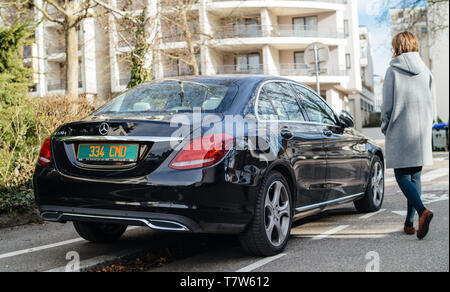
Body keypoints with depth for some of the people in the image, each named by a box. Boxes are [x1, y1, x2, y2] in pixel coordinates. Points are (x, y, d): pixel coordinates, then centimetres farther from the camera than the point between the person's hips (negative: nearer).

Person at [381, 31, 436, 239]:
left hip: (400, 132, -5)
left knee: (402, 176, -1)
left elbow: (388, 105, -7)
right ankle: (409, 223, 14)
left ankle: (422, 211, -23)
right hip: (422, 132, 5)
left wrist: (385, 127, 7)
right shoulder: (425, 71, 6)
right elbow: (433, 103, 8)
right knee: (415, 176, 11)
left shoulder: (393, 71, -7)